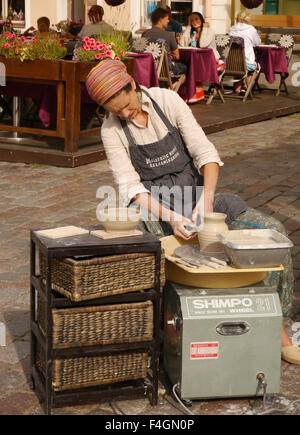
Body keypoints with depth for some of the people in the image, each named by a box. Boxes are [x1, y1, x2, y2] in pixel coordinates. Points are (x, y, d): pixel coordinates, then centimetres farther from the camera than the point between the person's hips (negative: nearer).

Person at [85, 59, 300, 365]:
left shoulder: (168, 101, -8)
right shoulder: (111, 130, -8)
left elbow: (205, 153, -11)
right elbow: (130, 186, -15)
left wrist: (207, 199, -27)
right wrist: (169, 216, -31)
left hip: (193, 195, 1)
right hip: (151, 205, -1)